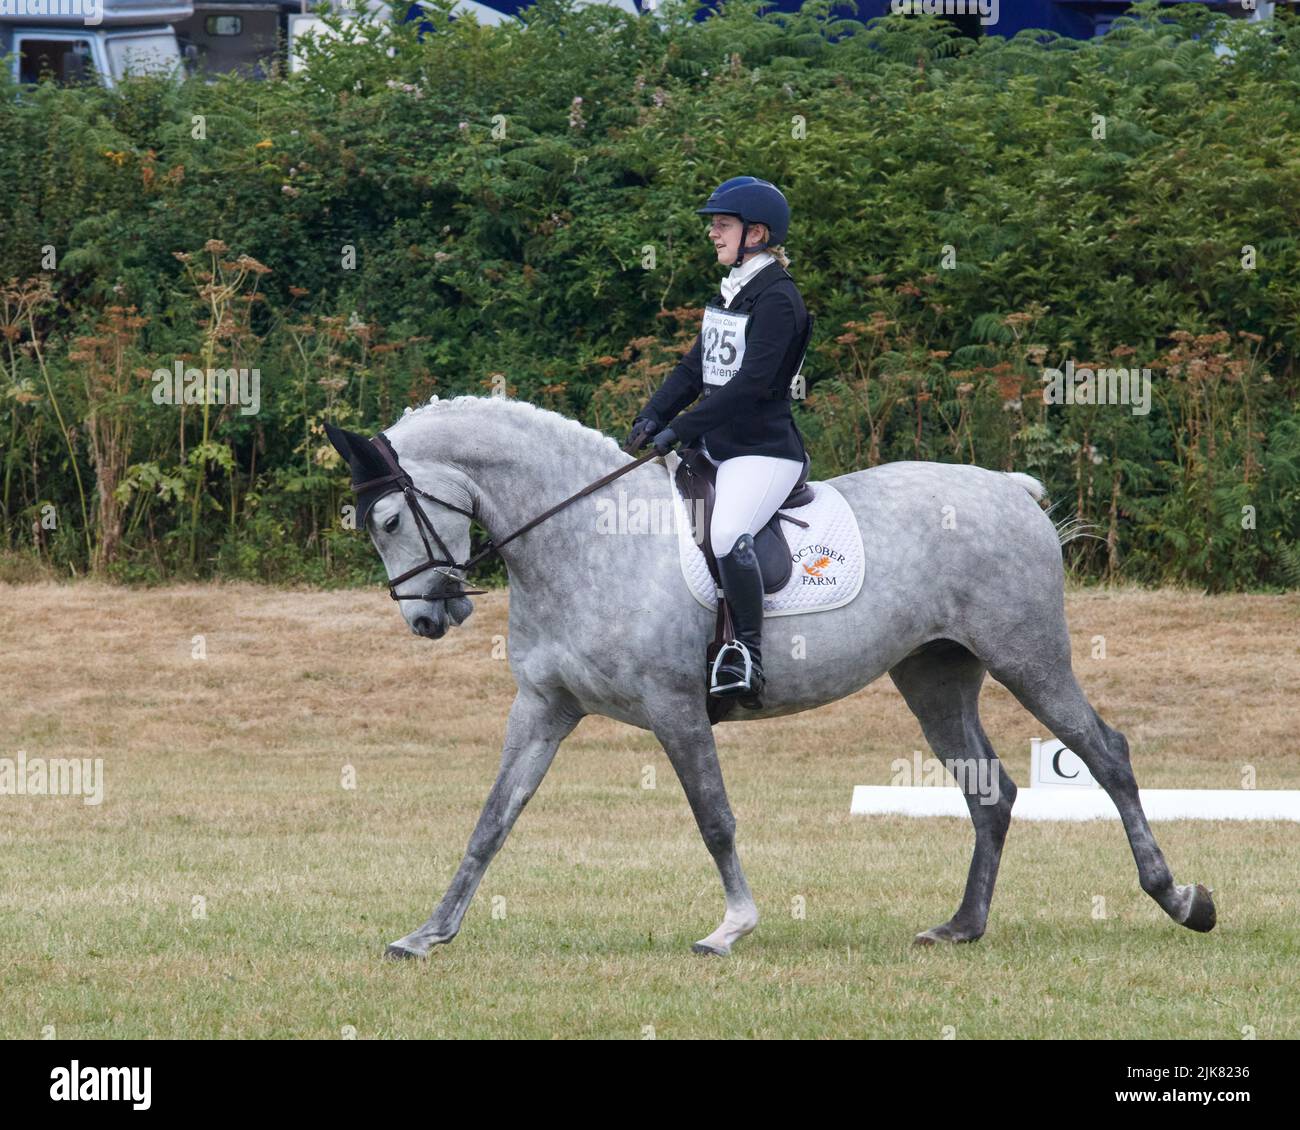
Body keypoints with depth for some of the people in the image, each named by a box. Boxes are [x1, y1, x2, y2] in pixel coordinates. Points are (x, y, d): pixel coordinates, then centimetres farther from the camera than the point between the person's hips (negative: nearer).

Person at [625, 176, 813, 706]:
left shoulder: (776, 299, -13)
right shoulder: (730, 295, 16)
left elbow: (752, 384, -22)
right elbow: (694, 369, 15)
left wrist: (682, 428, -24)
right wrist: (652, 417, -2)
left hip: (764, 448, -10)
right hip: (716, 445, 10)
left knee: (728, 535, -32)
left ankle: (747, 657, -26)